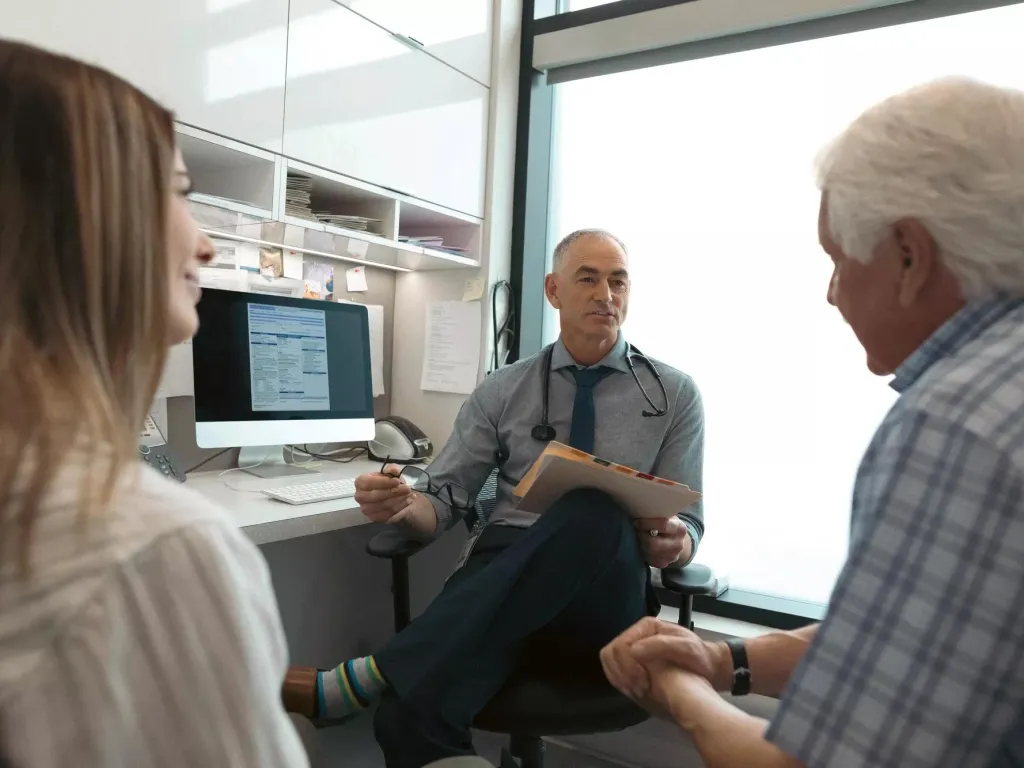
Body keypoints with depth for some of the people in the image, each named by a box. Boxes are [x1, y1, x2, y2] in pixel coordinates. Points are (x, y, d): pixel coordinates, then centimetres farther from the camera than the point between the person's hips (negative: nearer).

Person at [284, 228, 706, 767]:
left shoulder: (675, 395, 9)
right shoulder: (502, 392, 11)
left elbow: (688, 521, 7)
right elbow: (446, 499, 8)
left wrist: (676, 542, -19)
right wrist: (403, 506, -17)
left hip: (605, 595, 2)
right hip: (501, 578, -1)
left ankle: (369, 678, -40)